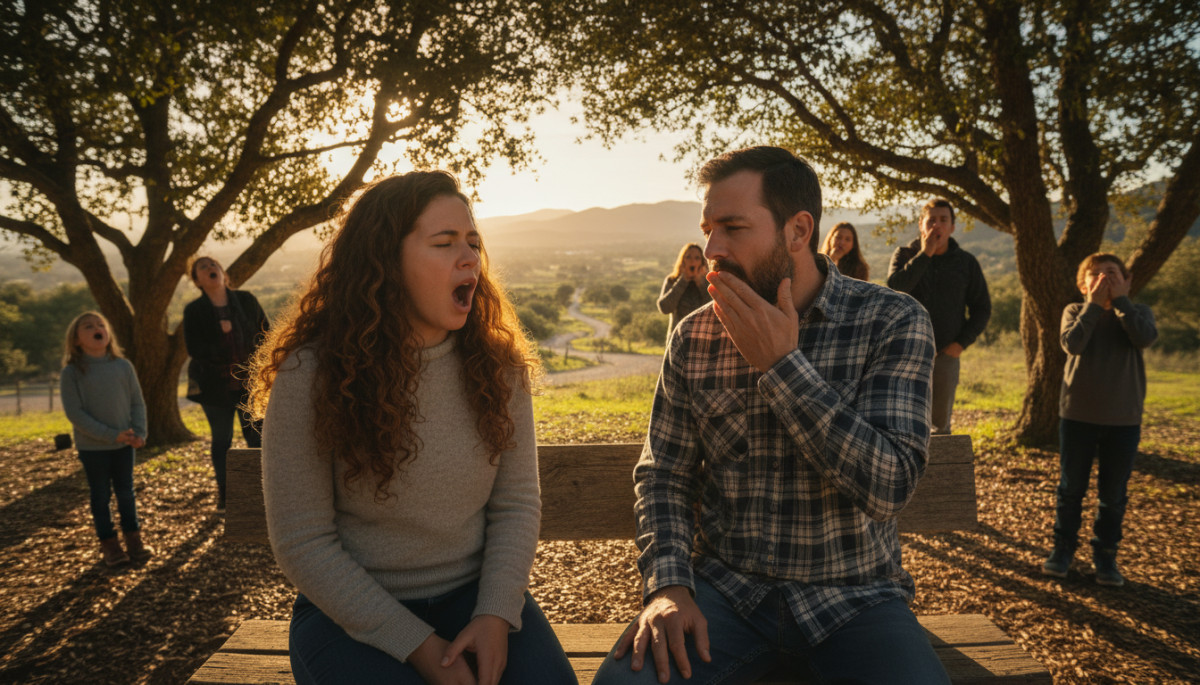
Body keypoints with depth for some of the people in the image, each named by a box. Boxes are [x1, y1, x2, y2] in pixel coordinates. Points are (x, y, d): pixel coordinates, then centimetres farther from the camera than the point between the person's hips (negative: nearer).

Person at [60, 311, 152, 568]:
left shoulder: (123, 366, -2)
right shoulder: (71, 372, -10)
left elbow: (137, 402, 3)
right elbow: (74, 412, -13)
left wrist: (139, 433, -10)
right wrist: (110, 435, -18)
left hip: (124, 443, 2)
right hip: (92, 447, -2)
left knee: (126, 491, 13)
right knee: (100, 495, 8)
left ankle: (133, 538, 24)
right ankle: (109, 544, 19)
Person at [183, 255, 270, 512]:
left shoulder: (246, 300, 2)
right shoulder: (194, 310, -3)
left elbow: (266, 332, 7)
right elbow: (194, 349, -11)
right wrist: (236, 353, -21)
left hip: (248, 383, 1)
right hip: (215, 385, -1)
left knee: (256, 437, 3)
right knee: (221, 440, 10)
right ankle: (223, 494, 23)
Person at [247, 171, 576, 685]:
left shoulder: (499, 365, -2)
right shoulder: (309, 374, -12)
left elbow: (516, 502, 1)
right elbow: (302, 543, -11)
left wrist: (496, 614, -13)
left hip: (473, 593, 3)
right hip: (350, 612, -2)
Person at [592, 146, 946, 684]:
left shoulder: (893, 321, -7)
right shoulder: (694, 337, 1)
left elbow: (889, 486, -17)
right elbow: (664, 476, 4)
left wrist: (781, 363, -19)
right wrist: (669, 583, -13)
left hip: (852, 598, 0)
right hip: (724, 586, 1)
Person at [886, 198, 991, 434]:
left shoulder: (966, 262, 7)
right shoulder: (904, 254, 4)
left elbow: (982, 308, 10)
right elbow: (895, 285, -17)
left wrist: (962, 343, -3)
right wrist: (924, 254, -15)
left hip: (946, 353, 2)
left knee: (941, 421, 7)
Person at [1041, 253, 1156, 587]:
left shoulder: (1138, 312, 5)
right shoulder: (1075, 311, 2)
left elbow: (1145, 337, -18)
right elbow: (1072, 344, -17)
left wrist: (1120, 299, -13)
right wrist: (1094, 304, -14)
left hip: (1123, 420, 1)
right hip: (1077, 415, -1)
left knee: (1113, 494, 8)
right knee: (1070, 487, 8)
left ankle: (1105, 556, 21)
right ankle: (1062, 549, 21)